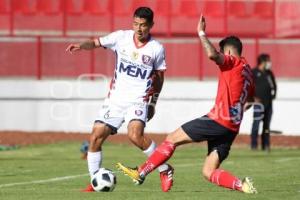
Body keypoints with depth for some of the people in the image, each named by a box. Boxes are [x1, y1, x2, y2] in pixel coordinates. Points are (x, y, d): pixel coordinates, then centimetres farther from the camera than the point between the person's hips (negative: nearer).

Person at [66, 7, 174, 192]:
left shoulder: (157, 49, -3)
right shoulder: (121, 37, 0)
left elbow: (159, 78, 9)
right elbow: (96, 43, 3)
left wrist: (153, 103, 9)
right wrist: (81, 45, -18)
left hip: (138, 100, -3)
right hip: (115, 99, 4)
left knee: (135, 135, -28)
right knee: (96, 137, -4)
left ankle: (165, 170, -11)